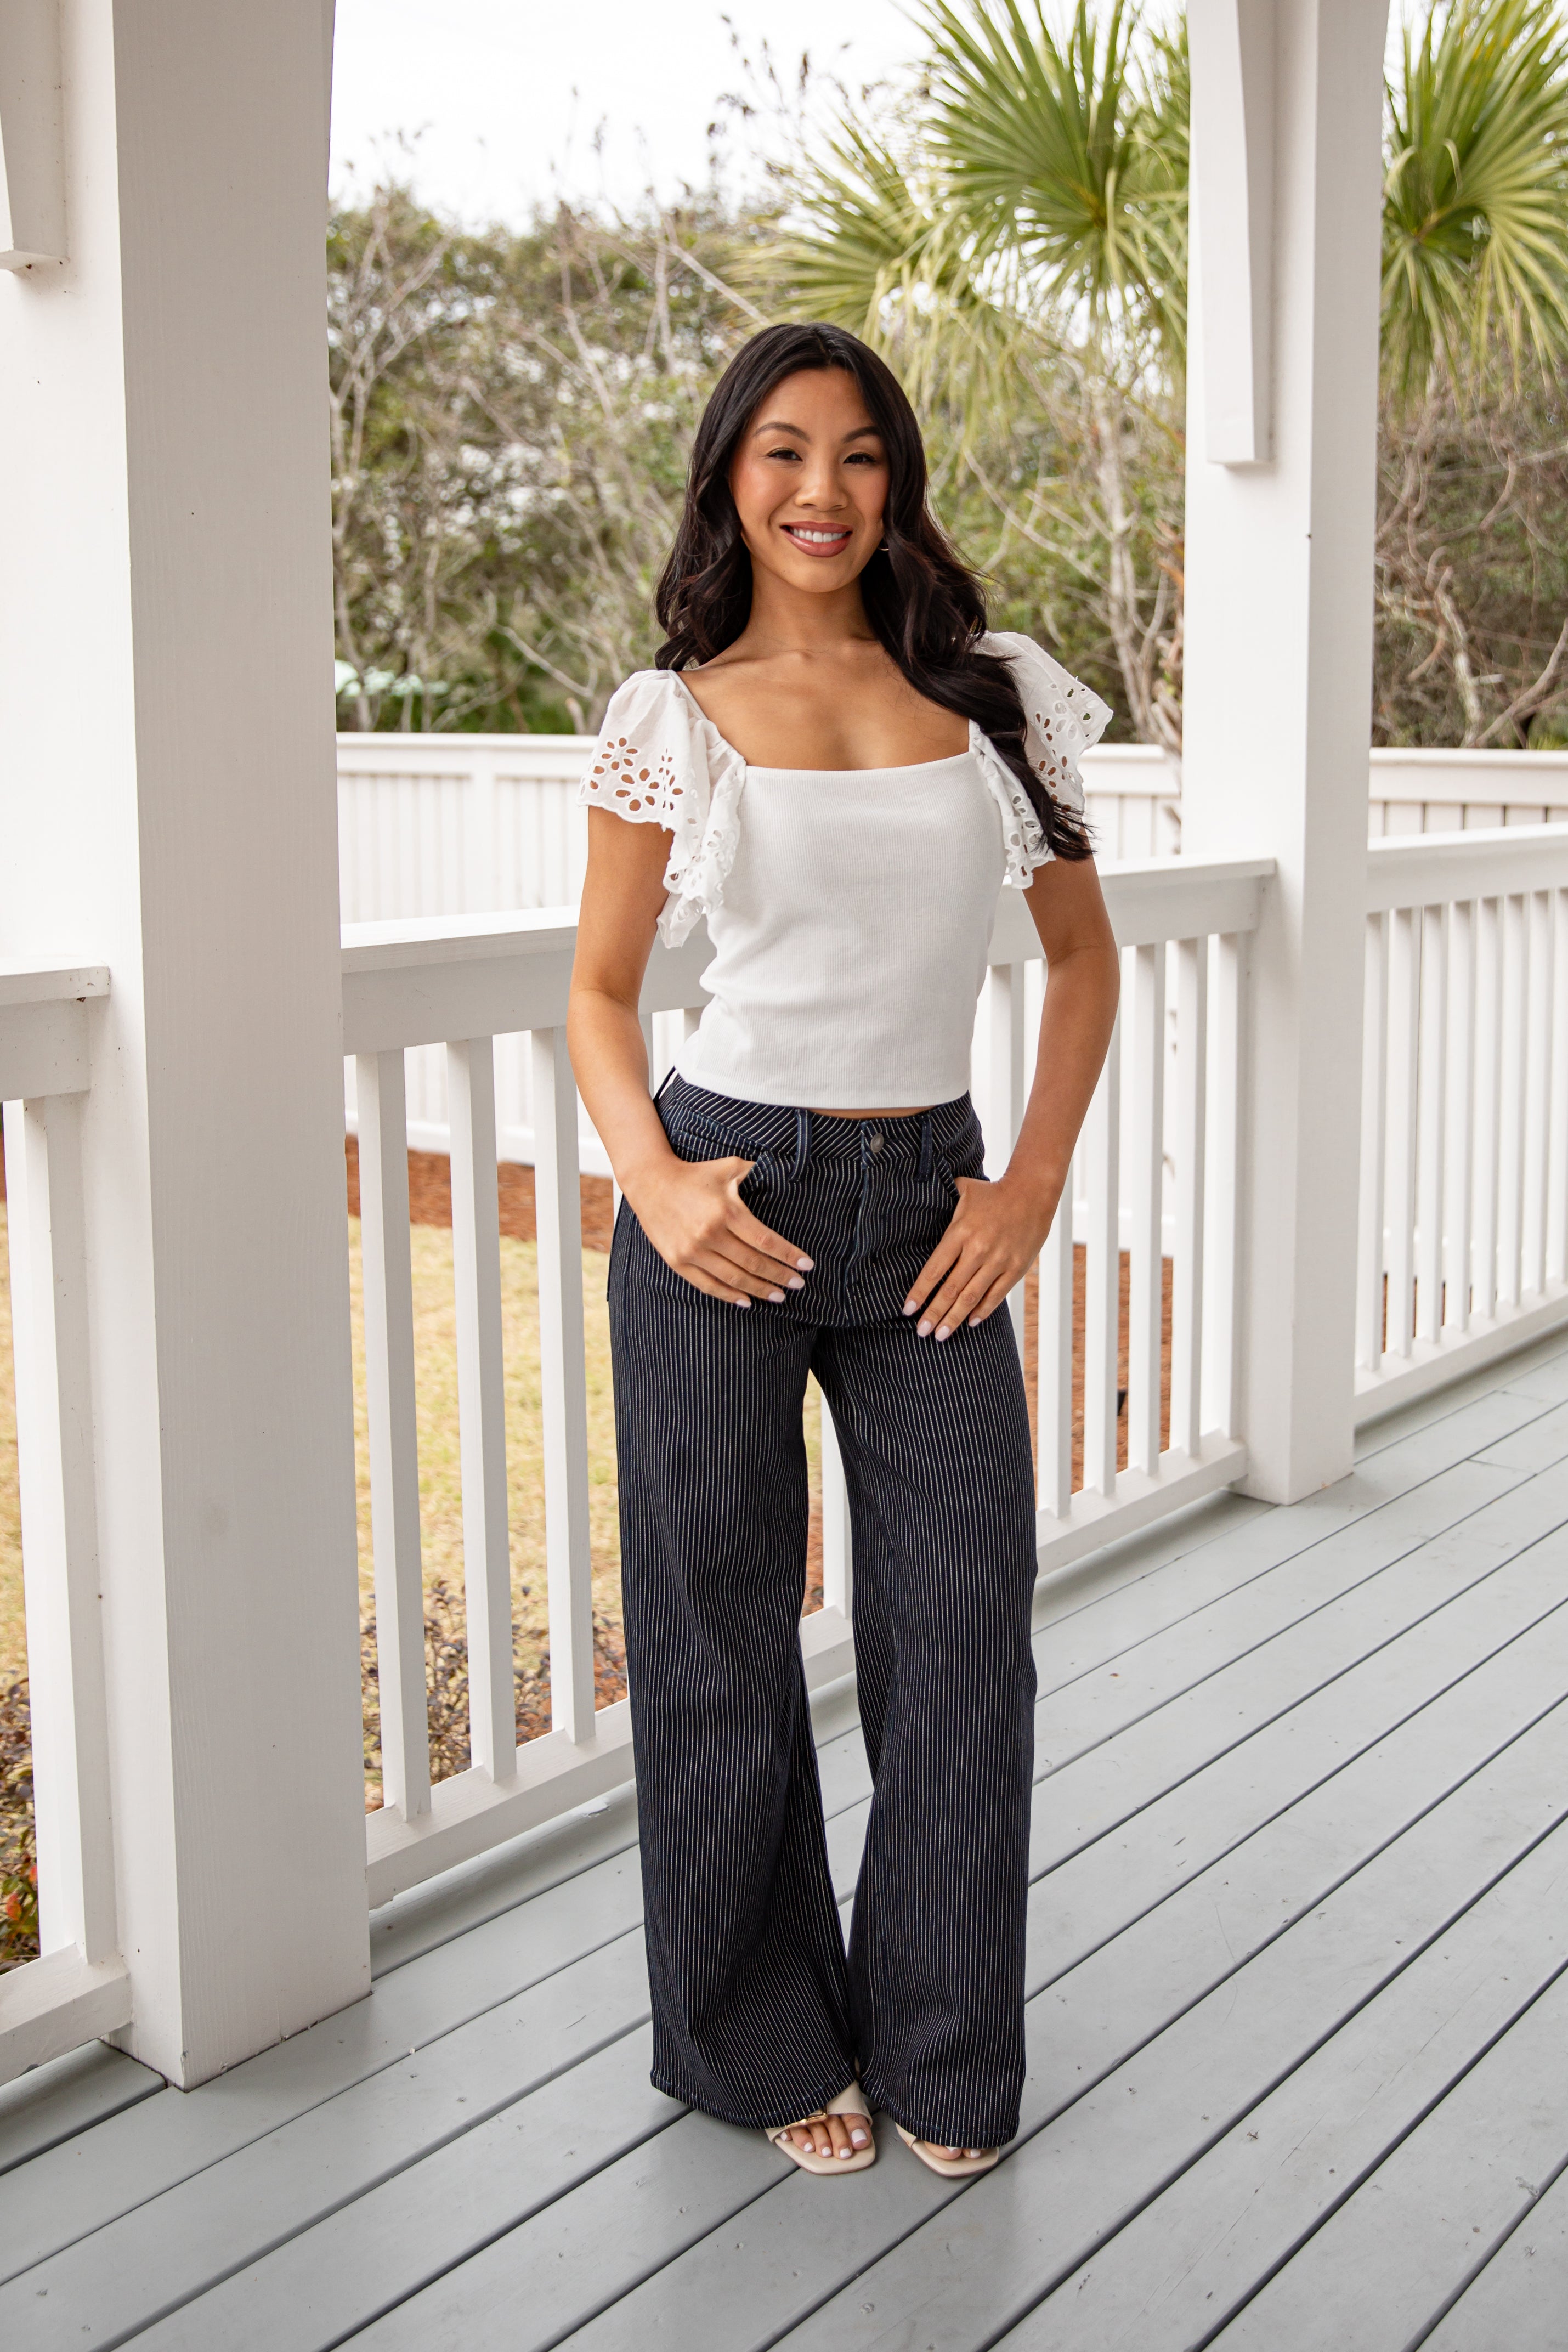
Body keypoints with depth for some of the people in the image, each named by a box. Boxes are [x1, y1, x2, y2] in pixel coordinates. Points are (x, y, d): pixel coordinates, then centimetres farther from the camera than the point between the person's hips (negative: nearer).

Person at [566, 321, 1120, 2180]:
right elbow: (600, 993, 6)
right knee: (721, 1637, 7)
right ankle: (766, 2043, 28)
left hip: (928, 1210, 2)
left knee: (963, 1628, 3)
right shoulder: (672, 717, 1)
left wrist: (1035, 1182, 0)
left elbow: (1081, 952, 11)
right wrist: (654, 1181, -12)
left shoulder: (991, 697, 5)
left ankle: (940, 2046, 25)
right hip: (732, 1206, -1)